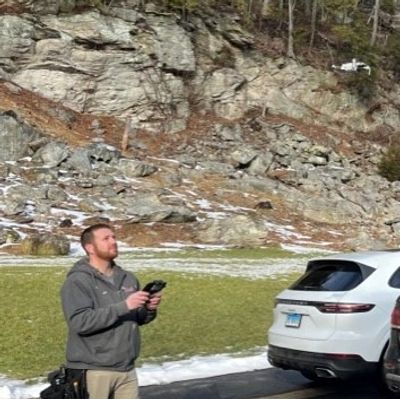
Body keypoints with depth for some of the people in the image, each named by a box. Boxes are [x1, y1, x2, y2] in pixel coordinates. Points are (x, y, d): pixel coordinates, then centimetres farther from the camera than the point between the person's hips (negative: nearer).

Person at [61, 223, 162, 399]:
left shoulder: (128, 278, 9)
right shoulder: (78, 281, -11)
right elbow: (80, 322, -23)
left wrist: (149, 309, -6)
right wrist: (123, 306, -25)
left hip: (126, 369, 6)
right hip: (92, 371, -6)